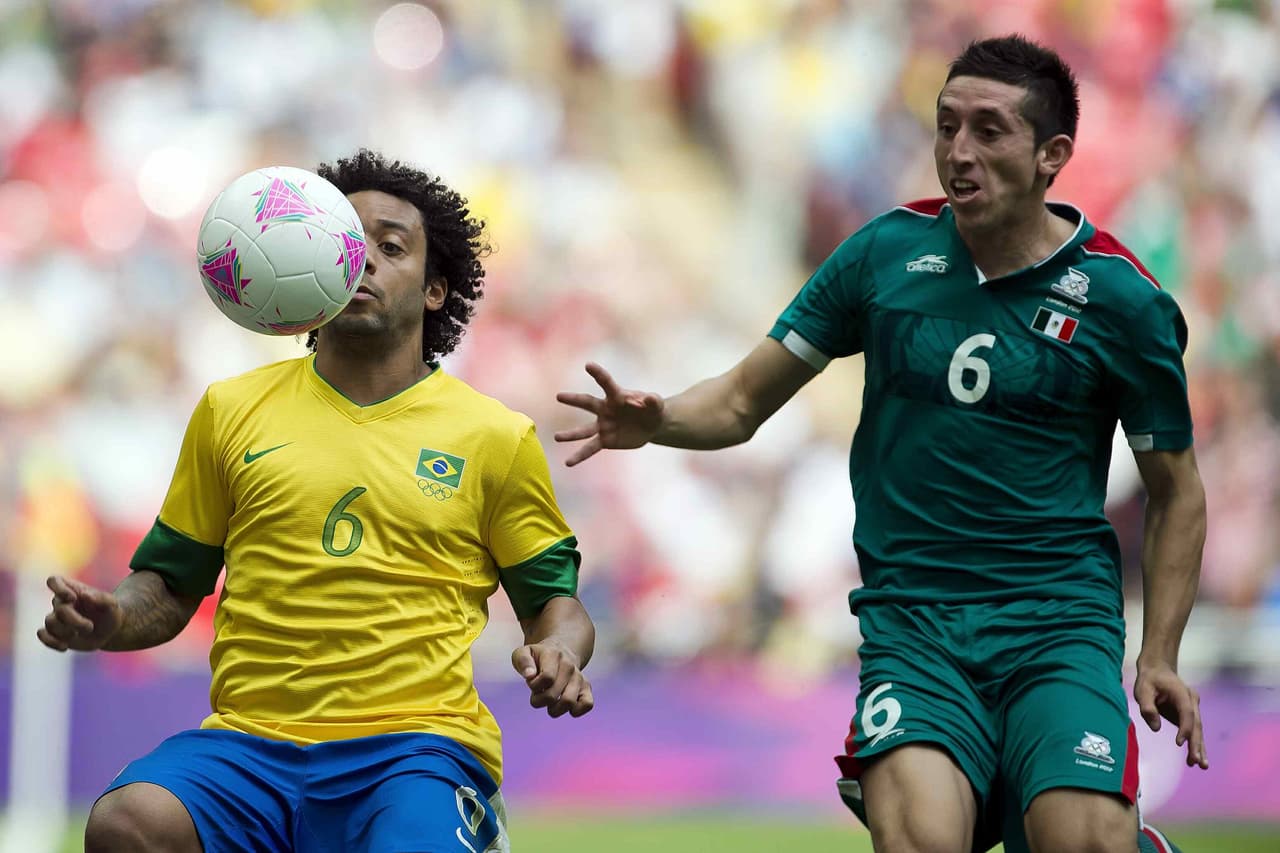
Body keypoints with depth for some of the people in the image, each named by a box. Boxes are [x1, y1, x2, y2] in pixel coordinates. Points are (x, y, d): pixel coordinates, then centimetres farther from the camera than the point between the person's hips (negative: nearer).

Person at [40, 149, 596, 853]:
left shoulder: (495, 437, 12)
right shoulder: (231, 411, 16)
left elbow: (553, 600, 16)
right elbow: (170, 587, 21)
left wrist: (559, 656, -7)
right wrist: (110, 619, -1)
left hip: (415, 745, -1)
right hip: (248, 742, 1)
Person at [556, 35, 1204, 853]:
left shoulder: (1124, 299, 0)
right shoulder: (889, 250, 4)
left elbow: (1176, 491, 9)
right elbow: (745, 400, 10)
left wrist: (1160, 657, 0)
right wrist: (654, 420, -11)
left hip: (1059, 620, -1)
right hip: (912, 617, 1)